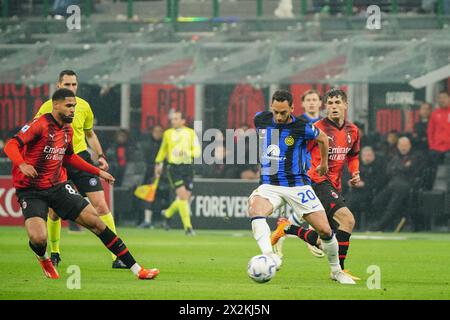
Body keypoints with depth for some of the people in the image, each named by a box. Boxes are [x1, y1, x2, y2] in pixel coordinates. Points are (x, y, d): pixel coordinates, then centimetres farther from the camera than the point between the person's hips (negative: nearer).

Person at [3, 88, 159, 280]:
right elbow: (11, 145, -26)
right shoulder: (40, 125, -16)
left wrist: (98, 172, 25)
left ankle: (136, 269, 2)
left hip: (58, 186, 6)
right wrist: (22, 164, -46)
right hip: (31, 191, -6)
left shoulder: (67, 130, 9)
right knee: (38, 238, -27)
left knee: (96, 222, -3)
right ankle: (44, 259, 14)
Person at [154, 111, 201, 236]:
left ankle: (168, 214, 33)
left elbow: (197, 151, -2)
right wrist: (158, 163, 21)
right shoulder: (167, 133, 8)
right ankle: (188, 226, -11)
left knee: (186, 198, 4)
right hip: (174, 167, -1)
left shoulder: (191, 133, 4)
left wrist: (188, 153, -21)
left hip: (188, 168, 1)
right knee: (183, 196, -15)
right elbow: (163, 150, 23)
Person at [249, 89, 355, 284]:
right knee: (255, 209, -34)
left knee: (325, 230, -4)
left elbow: (322, 138, 10)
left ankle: (336, 271, 21)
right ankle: (269, 256, -51)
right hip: (269, 185, 1)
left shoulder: (301, 127, -11)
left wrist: (324, 164, 24)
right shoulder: (261, 119, -2)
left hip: (297, 185, -1)